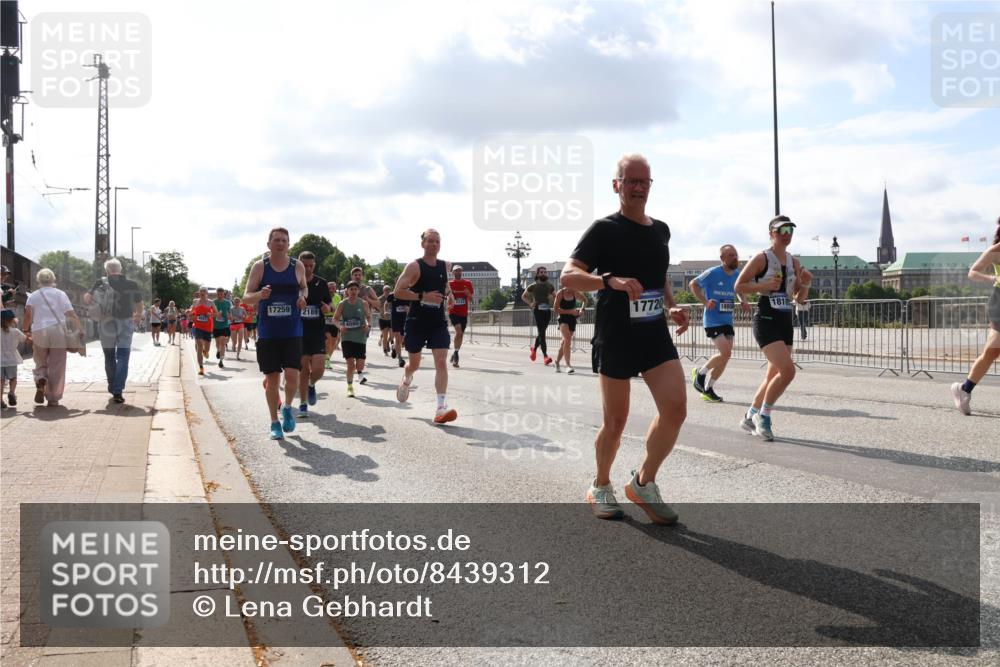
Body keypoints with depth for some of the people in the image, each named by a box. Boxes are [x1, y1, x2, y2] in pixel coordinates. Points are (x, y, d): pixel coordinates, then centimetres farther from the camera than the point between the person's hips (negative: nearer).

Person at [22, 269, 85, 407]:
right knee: (57, 367, 4)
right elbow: (71, 313, 0)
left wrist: (26, 330, 1)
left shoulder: (33, 295, 9)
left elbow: (28, 312, -5)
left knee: (40, 363, 17)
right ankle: (53, 398, 3)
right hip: (58, 331, -1)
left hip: (39, 332, 1)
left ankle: (40, 380, -14)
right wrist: (80, 328, 4)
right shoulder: (60, 294, 8)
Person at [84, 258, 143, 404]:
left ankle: (113, 389, 22)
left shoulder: (101, 283, -1)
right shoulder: (131, 284, 2)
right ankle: (118, 391, -14)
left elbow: (87, 299, -9)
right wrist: (137, 317, 30)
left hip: (106, 323, 1)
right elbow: (139, 306, 11)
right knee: (122, 357, -2)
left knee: (109, 357, 15)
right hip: (125, 322, 0)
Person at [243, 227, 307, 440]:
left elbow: (304, 287, 21)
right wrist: (260, 295, -21)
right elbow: (246, 297, 2)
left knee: (292, 374, -12)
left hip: (292, 332, 0)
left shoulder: (298, 266, 3)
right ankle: (274, 423, 18)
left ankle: (287, 408, 18)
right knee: (272, 378, 4)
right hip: (267, 332, 0)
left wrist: (303, 297, -3)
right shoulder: (259, 267, 0)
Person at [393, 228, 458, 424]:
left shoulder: (445, 266, 6)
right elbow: (398, 291, -15)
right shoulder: (414, 266, -10)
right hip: (416, 322, -3)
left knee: (441, 362, -11)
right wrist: (423, 296, -22)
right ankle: (406, 379, 48)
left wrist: (447, 295, 9)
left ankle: (441, 408, -15)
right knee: (414, 363, 11)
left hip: (438, 322, 3)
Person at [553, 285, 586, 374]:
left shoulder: (576, 293, -1)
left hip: (572, 318, 4)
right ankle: (568, 365, -27)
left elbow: (584, 300, 19)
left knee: (565, 341, 12)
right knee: (567, 338, -24)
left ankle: (557, 362, 32)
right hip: (563, 318, -4)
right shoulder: (560, 293, -11)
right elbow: (556, 309, -12)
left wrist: (582, 309, 1)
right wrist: (570, 311, -18)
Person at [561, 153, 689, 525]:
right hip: (615, 338, -5)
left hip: (656, 335, 5)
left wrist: (671, 306, 9)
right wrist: (611, 280, -30)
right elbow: (568, 276, -14)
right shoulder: (605, 229, -5)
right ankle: (601, 488, 27)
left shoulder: (660, 230, 14)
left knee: (675, 408, -10)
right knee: (616, 420, 3)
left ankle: (644, 483, 10)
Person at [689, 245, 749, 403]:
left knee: (724, 356, 5)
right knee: (725, 352, -17)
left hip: (727, 321, 7)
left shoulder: (737, 275, 6)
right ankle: (700, 372, 7)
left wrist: (743, 302, 3)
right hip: (712, 320, -7)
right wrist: (705, 302, -14)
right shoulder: (712, 273, -12)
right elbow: (693, 284, -4)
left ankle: (708, 389, 17)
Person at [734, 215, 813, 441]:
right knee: (788, 370, -18)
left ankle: (750, 418, 26)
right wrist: (765, 285, -19)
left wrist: (805, 285, -4)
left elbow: (800, 298, 16)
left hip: (785, 322, 7)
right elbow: (738, 287, -8)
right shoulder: (761, 258, -6)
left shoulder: (794, 262, 13)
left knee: (774, 375, 11)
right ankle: (763, 415, -1)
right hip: (766, 320, -7)